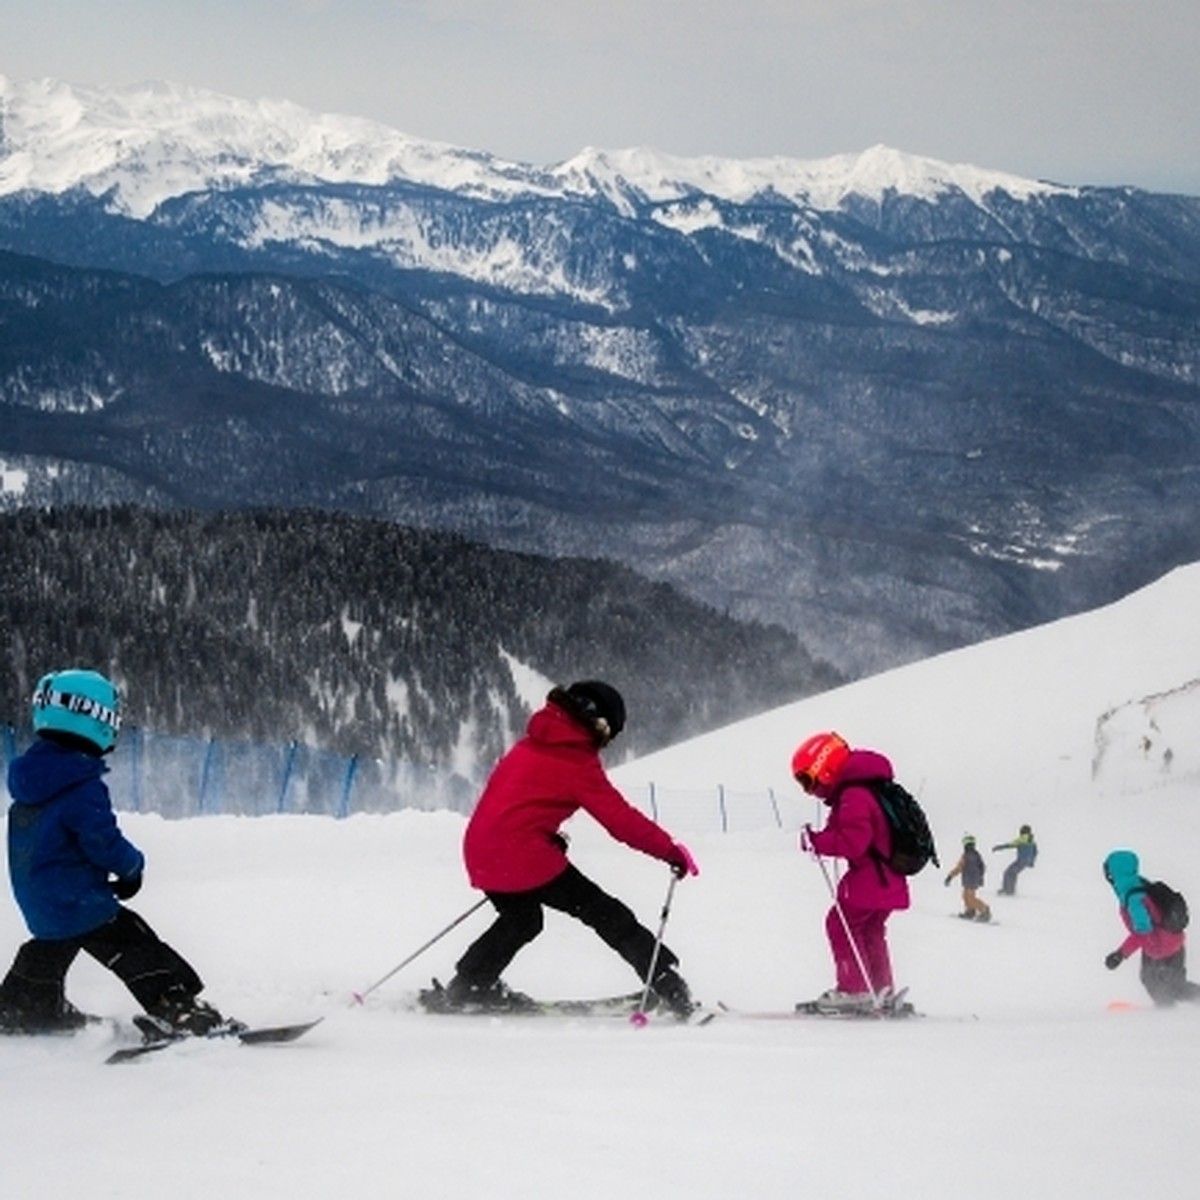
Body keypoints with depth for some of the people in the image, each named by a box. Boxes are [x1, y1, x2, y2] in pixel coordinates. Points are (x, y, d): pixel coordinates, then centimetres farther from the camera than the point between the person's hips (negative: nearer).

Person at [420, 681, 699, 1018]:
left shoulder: (529, 746, 17)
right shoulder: (578, 762, -5)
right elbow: (622, 821, -7)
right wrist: (672, 852, -1)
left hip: (479, 852, 8)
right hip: (526, 856, -8)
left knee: (521, 919, 32)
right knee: (608, 916, -2)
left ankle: (464, 989, 34)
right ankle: (671, 990, -7)